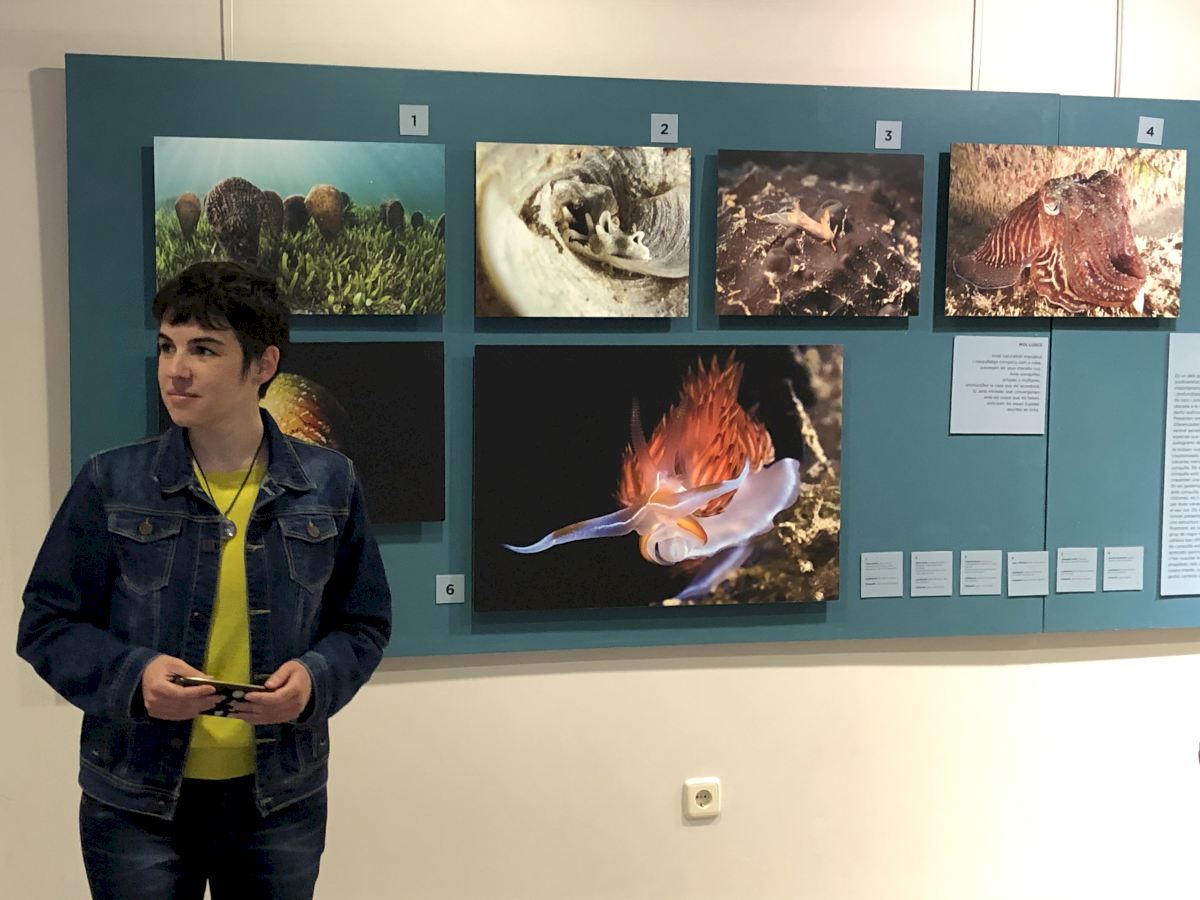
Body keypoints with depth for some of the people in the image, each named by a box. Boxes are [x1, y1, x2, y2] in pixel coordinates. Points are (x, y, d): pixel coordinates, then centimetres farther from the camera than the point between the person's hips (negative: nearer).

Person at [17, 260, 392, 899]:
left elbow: (364, 623, 6)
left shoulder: (328, 483, -1)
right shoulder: (111, 483, -5)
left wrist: (316, 678, -14)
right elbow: (46, 625, 0)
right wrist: (131, 676, -19)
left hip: (283, 797, 1)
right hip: (137, 800, -1)